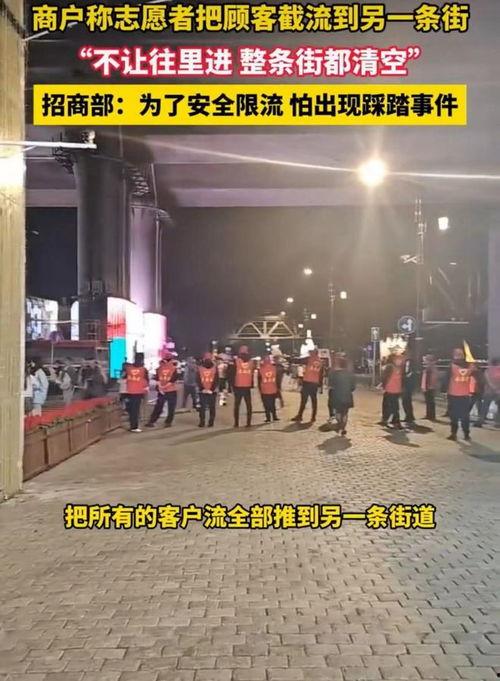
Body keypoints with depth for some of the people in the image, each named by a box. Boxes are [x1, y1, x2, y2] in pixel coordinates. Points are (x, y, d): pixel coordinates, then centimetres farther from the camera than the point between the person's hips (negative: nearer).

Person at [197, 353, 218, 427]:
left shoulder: (215, 368, 4)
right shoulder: (199, 368, 6)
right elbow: (198, 380, 2)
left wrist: (212, 389, -10)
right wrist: (202, 389, -9)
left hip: (212, 392, -1)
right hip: (202, 391, 1)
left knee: (212, 407, 0)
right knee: (202, 407, 1)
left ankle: (211, 422, 3)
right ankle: (202, 422, 4)